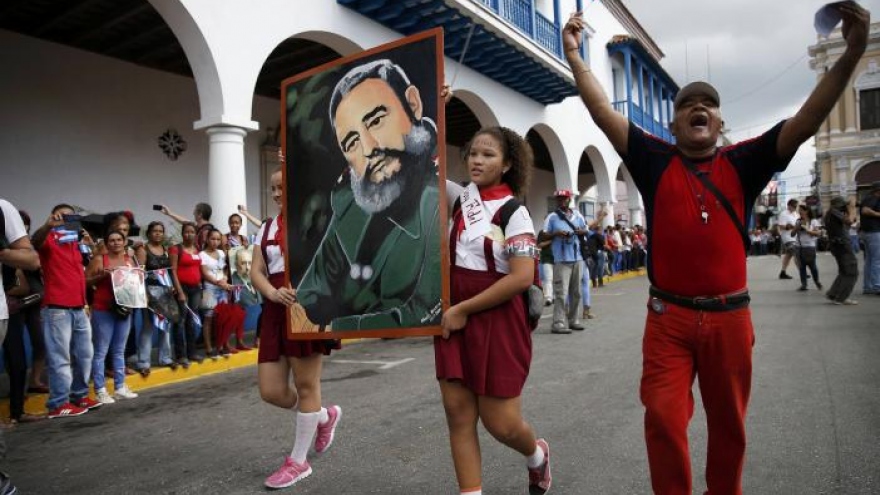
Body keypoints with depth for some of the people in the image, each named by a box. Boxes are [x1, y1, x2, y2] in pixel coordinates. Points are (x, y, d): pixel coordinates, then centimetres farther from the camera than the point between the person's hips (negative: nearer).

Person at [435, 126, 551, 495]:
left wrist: (463, 309, -16)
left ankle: (536, 455, 37)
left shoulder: (513, 211, -9)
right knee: (458, 413, 4)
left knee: (499, 422, 3)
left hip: (498, 320, -5)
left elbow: (522, 278, -18)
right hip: (455, 318, 5)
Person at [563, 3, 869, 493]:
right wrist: (574, 55, -3)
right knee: (663, 420, -3)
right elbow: (604, 112, -1)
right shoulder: (655, 160, 3)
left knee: (729, 426, 16)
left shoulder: (742, 163, 5)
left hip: (729, 315, 2)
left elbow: (806, 122, -3)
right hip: (669, 316, -1)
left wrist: (852, 53, -13)